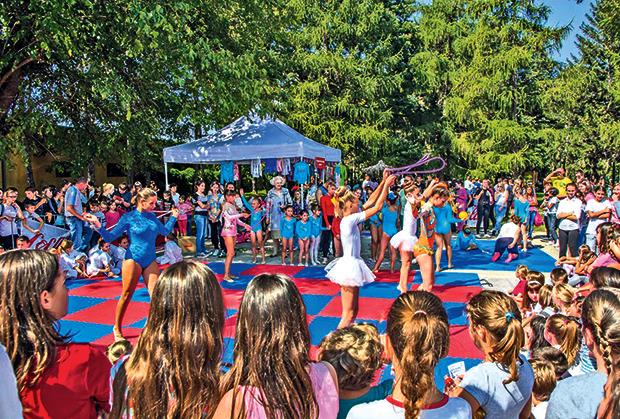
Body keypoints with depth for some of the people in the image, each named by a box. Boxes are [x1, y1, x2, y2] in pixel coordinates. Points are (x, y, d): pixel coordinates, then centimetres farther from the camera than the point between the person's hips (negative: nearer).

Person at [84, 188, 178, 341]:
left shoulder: (152, 217, 8)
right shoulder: (128, 217, -6)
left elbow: (165, 231, 25)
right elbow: (110, 237, -6)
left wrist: (173, 217, 28)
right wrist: (97, 225, -20)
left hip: (151, 261, 4)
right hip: (133, 260, -4)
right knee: (126, 295, 4)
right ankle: (117, 328, 21)